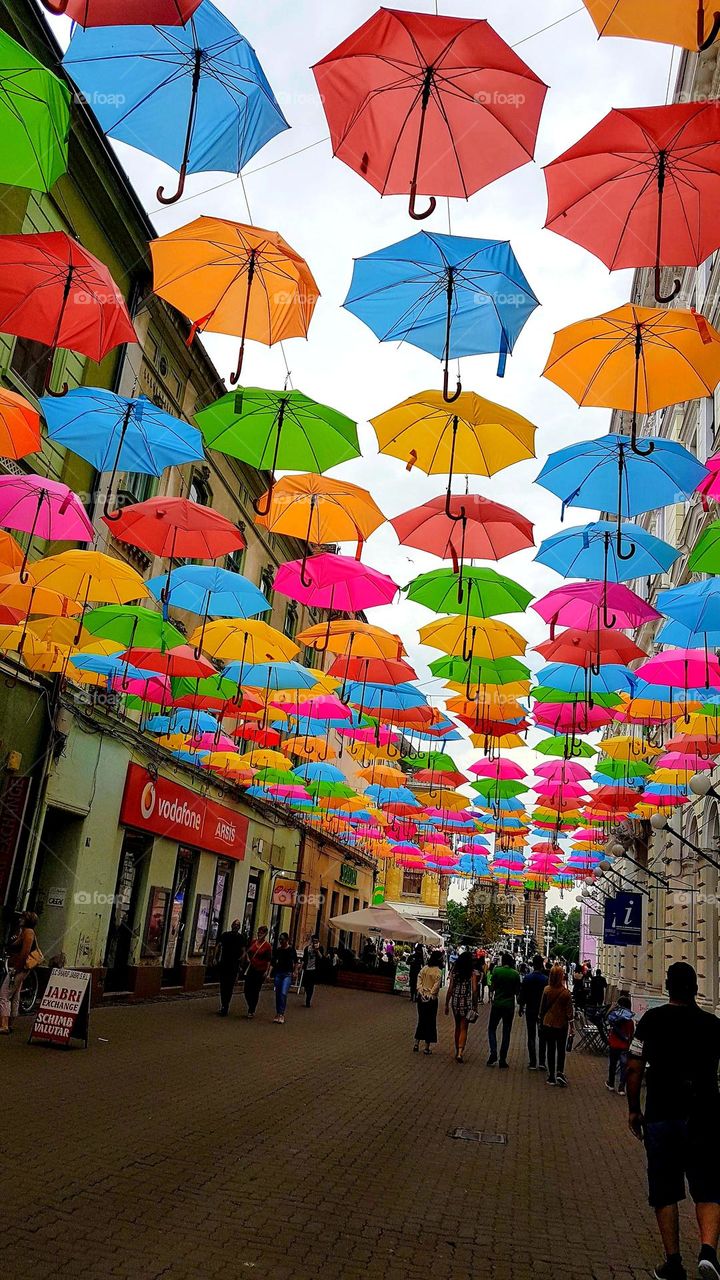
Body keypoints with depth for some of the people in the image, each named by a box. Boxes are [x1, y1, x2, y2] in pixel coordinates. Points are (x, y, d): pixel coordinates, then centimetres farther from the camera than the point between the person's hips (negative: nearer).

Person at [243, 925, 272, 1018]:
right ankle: (251, 1008, 26)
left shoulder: (267, 946, -6)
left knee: (255, 991, 2)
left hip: (260, 971, -4)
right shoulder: (253, 942, 7)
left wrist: (266, 971, -9)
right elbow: (248, 952, 22)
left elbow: (268, 961, -4)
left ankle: (252, 1011, 15)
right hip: (250, 969, 4)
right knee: (247, 990, 4)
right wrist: (248, 958, 3)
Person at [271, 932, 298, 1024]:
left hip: (288, 974, -3)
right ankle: (278, 1013, 16)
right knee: (277, 994, 6)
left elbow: (296, 962, 6)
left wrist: (294, 972, 3)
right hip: (278, 973, 3)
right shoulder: (277, 950, 3)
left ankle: (281, 1014, -9)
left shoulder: (291, 950, -3)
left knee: (283, 993, -14)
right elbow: (274, 961, 12)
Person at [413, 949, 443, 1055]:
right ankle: (427, 1048, 13)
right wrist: (431, 993, -7)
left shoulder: (424, 968, 1)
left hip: (422, 997, 5)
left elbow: (419, 980, -1)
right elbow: (436, 986, -19)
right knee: (430, 1022, 8)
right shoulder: (438, 971, -13)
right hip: (431, 999, -5)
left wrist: (421, 991, 0)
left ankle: (416, 1044, 18)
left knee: (421, 1020, 18)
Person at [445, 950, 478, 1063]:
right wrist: (475, 1006, -1)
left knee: (457, 1027, 19)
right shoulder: (472, 973, -6)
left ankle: (457, 1052, 27)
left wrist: (446, 1004, 8)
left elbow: (450, 989, 1)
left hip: (455, 1001, 3)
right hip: (467, 1002, -3)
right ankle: (460, 1052, -12)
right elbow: (474, 990, -9)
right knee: (463, 1029, 3)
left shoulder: (454, 971, 1)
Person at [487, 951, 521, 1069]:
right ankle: (502, 1060, 8)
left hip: (497, 1004, -2)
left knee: (492, 1029, 13)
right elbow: (517, 991, 2)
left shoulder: (496, 971, -10)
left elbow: (492, 986, -7)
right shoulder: (515, 974, -4)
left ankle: (493, 1054, -4)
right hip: (510, 1006, 2)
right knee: (506, 1033, 9)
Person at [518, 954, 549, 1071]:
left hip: (530, 1010, 0)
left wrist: (521, 1007, 11)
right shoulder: (546, 979, -11)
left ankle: (532, 1063, 5)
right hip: (543, 1011, 0)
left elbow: (522, 994, -2)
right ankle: (542, 1062, 7)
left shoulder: (527, 978, -7)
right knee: (542, 1036, 10)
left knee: (531, 1036, 6)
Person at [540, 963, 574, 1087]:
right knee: (561, 1050, 12)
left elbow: (542, 1007, 2)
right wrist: (571, 1025, 3)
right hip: (562, 1025, -2)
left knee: (550, 1050, 12)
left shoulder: (546, 990, -8)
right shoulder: (566, 993, -16)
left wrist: (541, 1020, 16)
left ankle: (551, 1076, 16)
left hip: (548, 1024, 2)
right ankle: (560, 1072, -3)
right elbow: (569, 1011, -9)